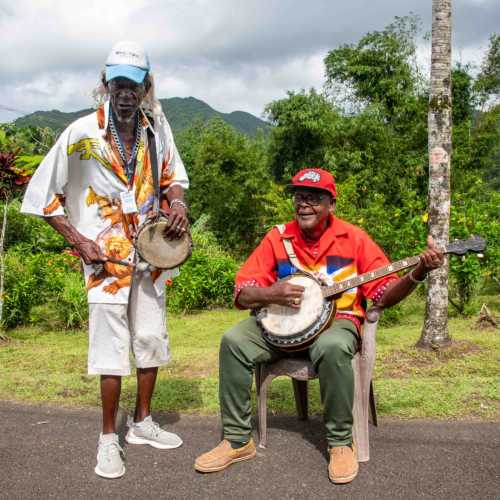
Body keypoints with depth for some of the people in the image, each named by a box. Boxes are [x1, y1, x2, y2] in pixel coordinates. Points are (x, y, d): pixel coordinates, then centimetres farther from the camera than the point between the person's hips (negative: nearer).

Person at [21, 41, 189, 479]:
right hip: (107, 253, -5)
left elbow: (173, 176, 16)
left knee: (152, 338, 12)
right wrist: (79, 241, -12)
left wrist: (178, 203, -5)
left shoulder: (156, 127, 0)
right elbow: (44, 196, -6)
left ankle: (142, 422, 30)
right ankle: (109, 438, 14)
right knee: (112, 346, -3)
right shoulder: (82, 133, -12)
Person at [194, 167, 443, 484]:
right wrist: (270, 294, -23)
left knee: (332, 348, -38)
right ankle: (238, 439, -7)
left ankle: (341, 442, -14)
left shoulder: (353, 238, -3)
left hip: (337, 320, -2)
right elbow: (242, 295, -2)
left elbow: (384, 294, -3)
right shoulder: (277, 238, 1)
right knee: (234, 341, -22)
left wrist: (418, 274, -20)